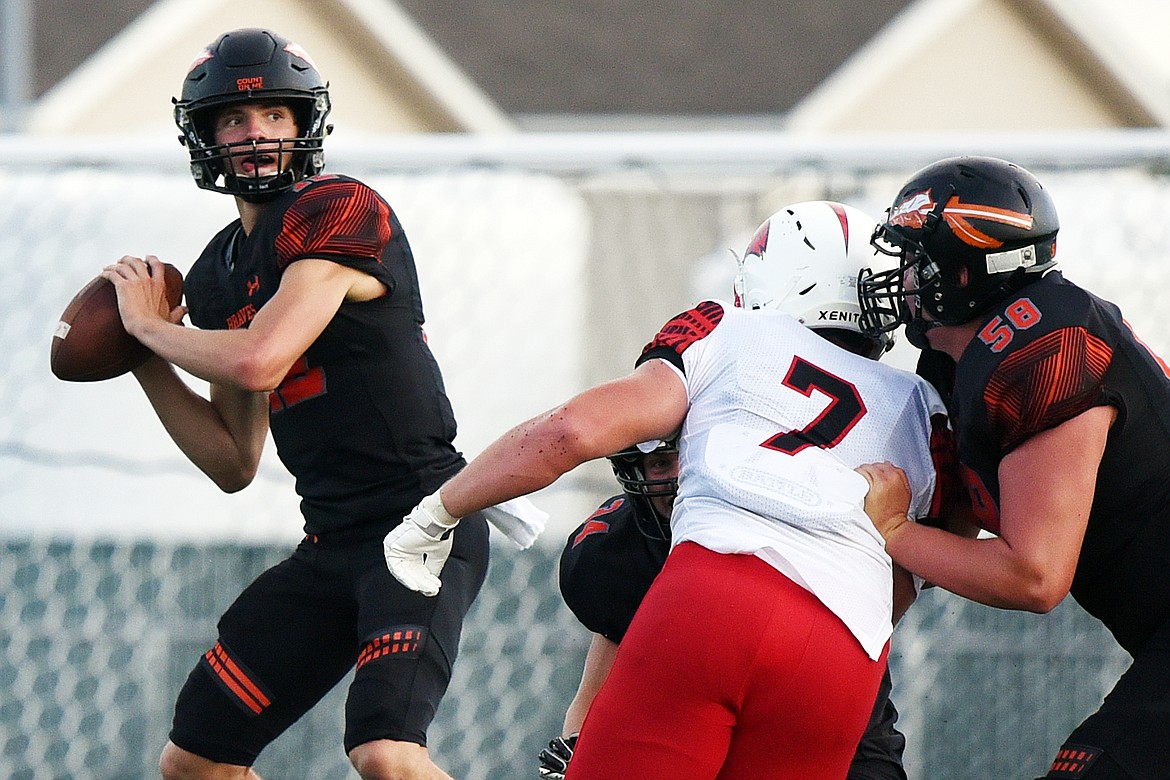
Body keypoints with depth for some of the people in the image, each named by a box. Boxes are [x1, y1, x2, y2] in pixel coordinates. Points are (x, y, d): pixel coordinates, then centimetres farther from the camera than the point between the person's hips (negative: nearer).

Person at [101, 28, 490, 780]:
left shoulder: (340, 212, -12)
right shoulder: (218, 272, 14)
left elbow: (258, 360, -24)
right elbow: (235, 462, 20)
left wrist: (150, 324, -6)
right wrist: (144, 359, 9)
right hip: (330, 543, 9)